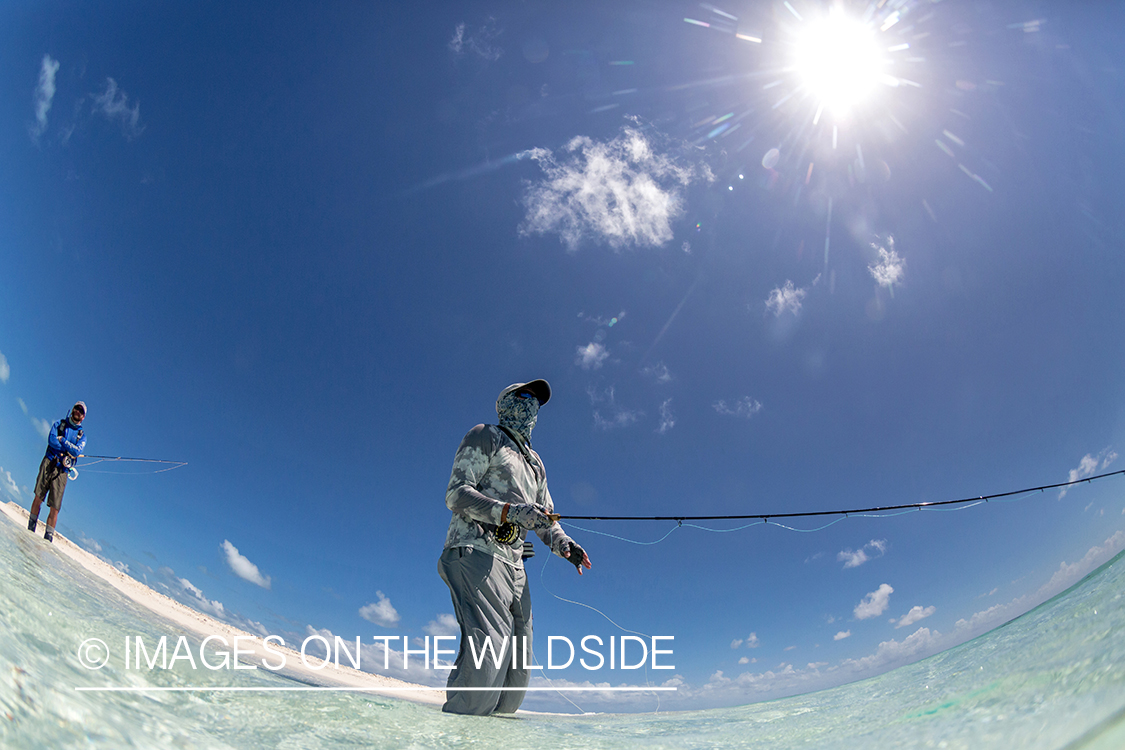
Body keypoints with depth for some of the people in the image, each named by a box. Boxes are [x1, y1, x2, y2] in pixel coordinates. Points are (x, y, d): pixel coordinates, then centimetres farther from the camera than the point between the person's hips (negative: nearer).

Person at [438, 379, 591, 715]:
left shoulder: (535, 463, 29)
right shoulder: (485, 436, 7)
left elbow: (545, 516, 27)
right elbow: (456, 493, -5)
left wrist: (562, 543, 3)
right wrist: (510, 511, -19)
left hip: (514, 565, 8)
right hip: (476, 551, -8)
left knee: (517, 670, 2)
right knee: (489, 650, -25)